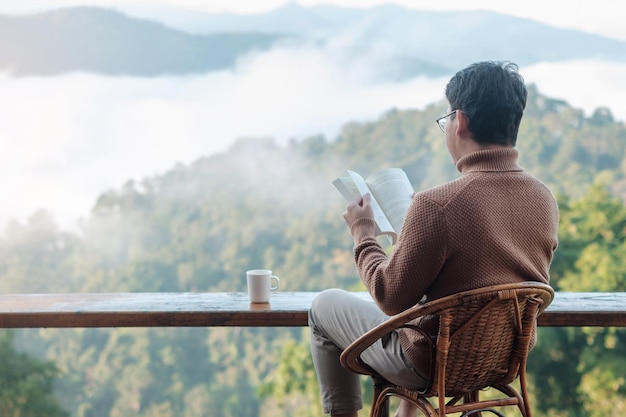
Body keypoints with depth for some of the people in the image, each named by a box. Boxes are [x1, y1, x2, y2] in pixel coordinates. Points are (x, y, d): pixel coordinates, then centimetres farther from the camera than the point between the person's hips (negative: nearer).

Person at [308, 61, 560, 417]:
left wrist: (365, 234, -5)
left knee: (325, 306, 16)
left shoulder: (437, 206, -30)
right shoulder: (545, 199, -9)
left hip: (437, 368, -6)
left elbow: (391, 298, -20)